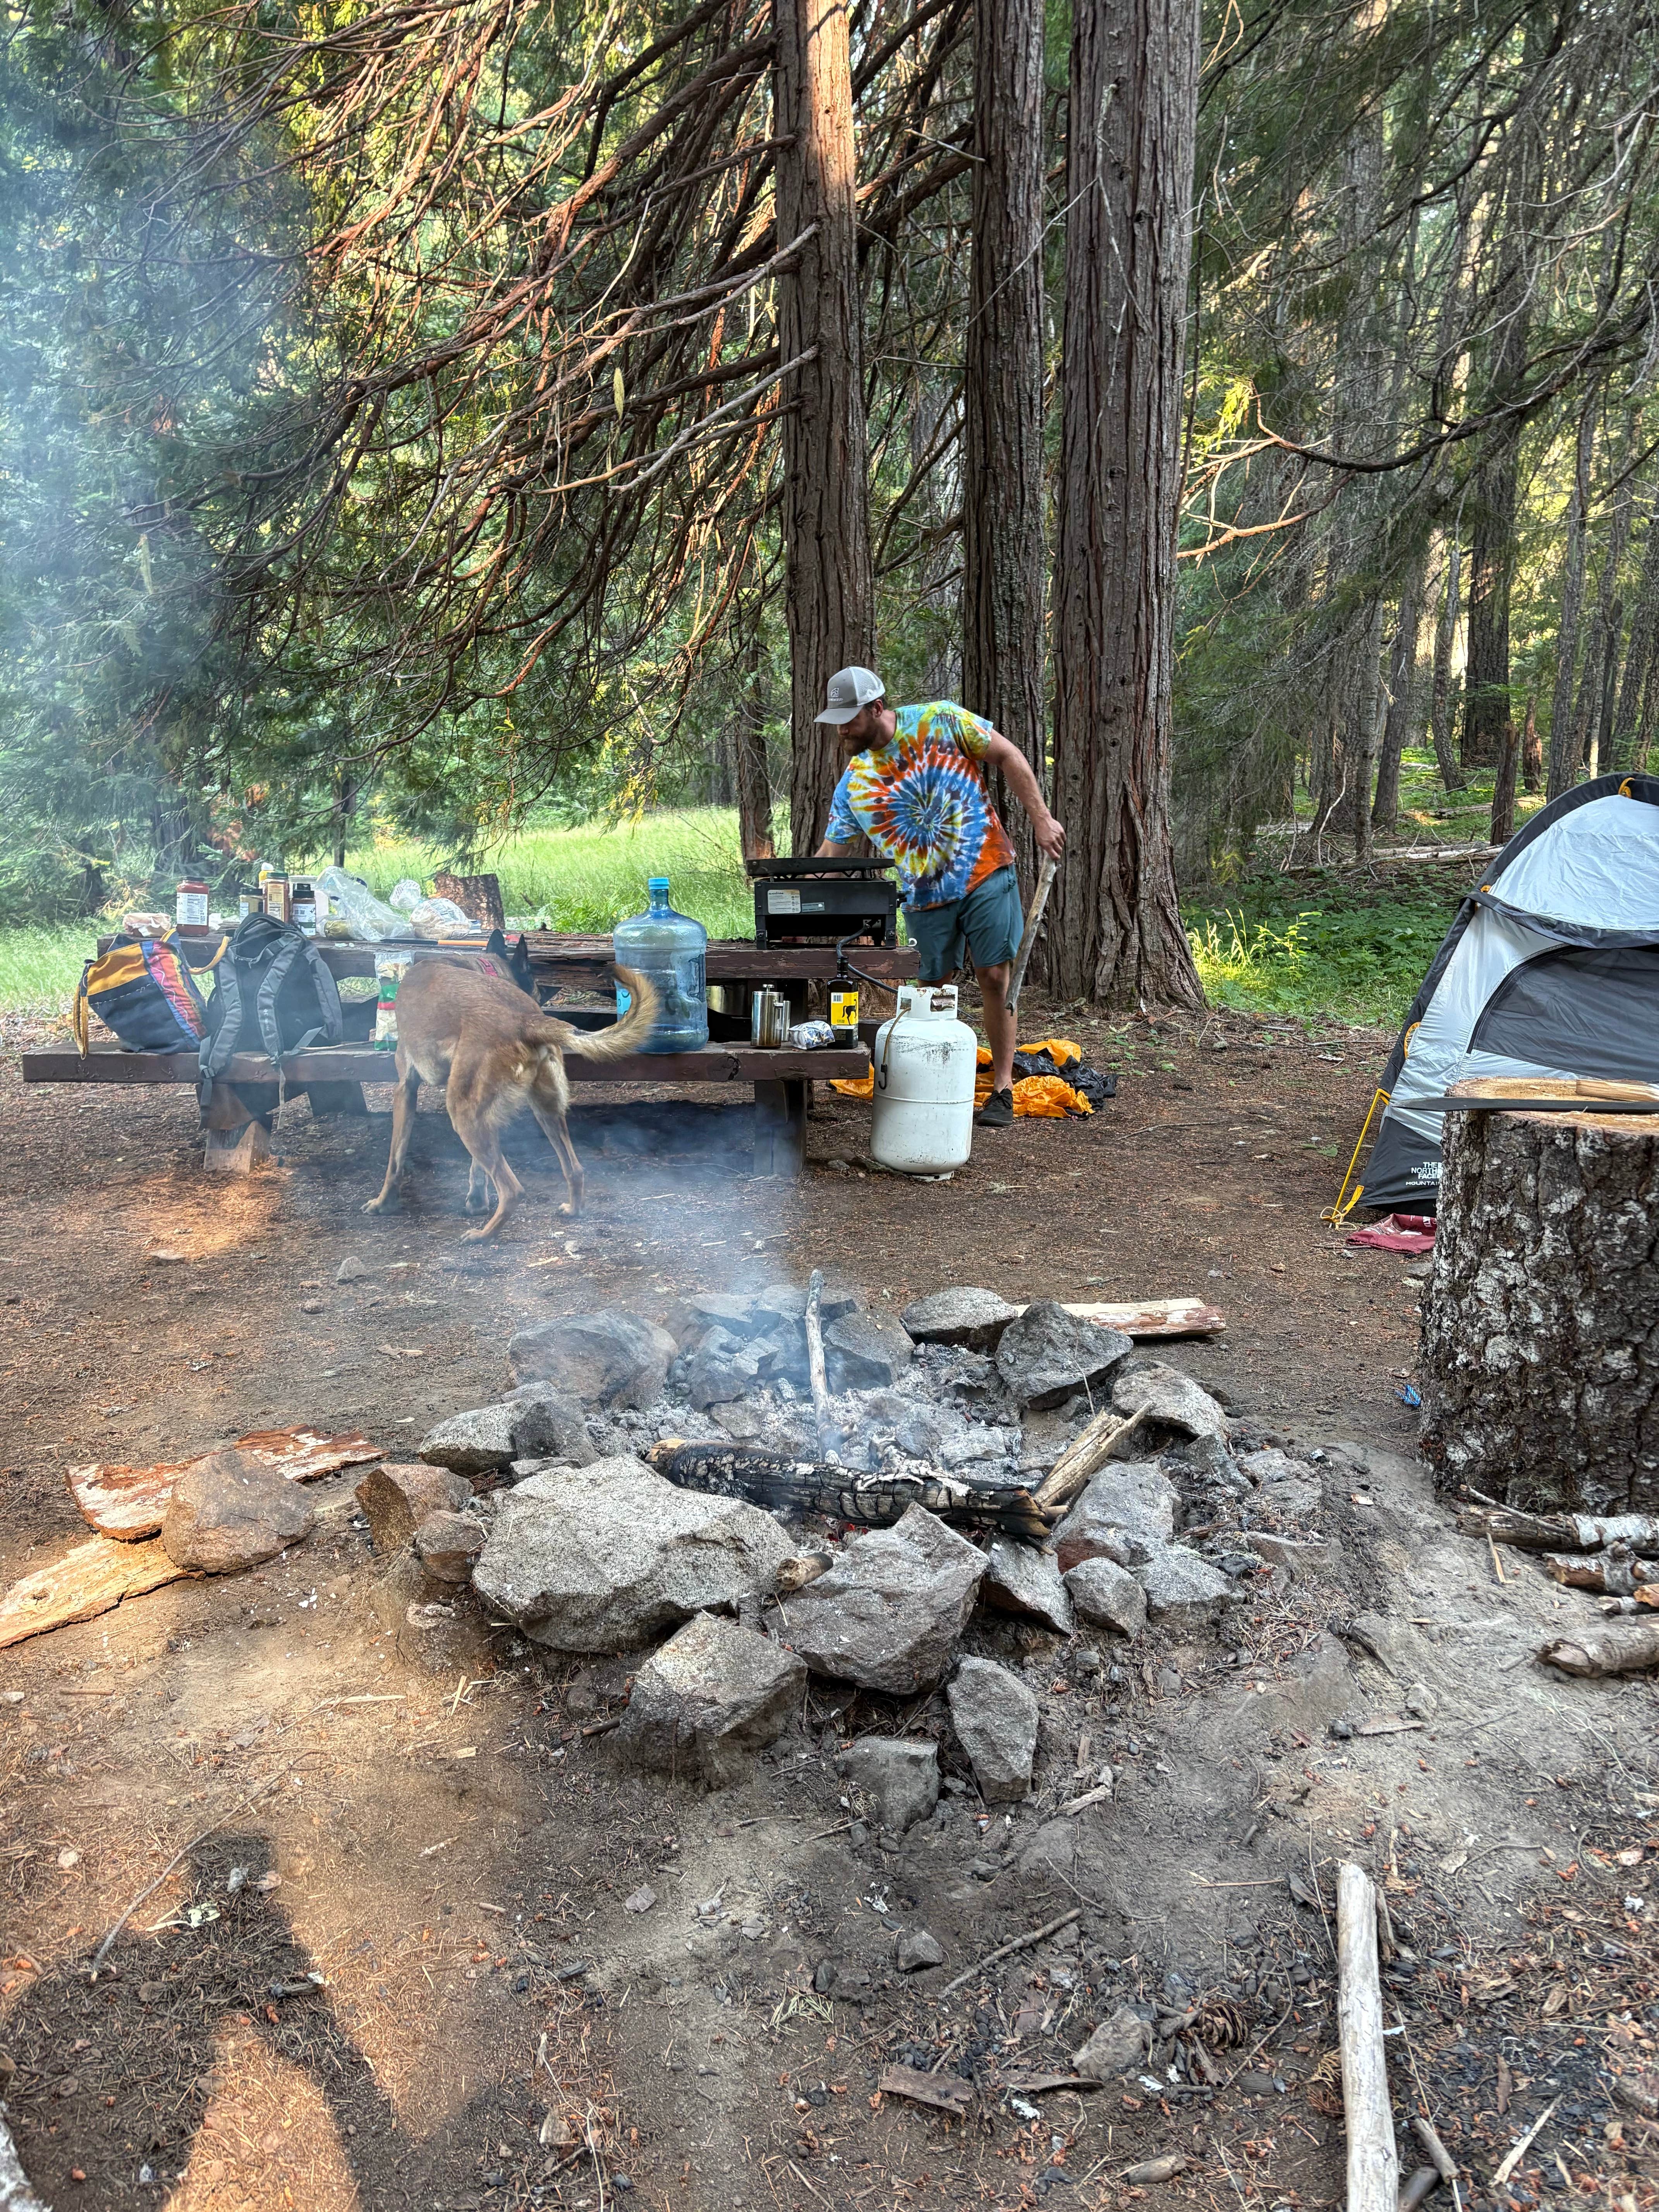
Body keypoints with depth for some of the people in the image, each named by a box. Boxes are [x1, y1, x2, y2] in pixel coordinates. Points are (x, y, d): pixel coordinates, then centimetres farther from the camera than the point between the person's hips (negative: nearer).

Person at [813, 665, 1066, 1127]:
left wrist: (1040, 818, -8)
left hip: (986, 872, -3)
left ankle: (1002, 1089, 7)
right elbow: (831, 855, 2)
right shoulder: (853, 782, 1)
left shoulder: (941, 721, -8)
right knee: (935, 988, 6)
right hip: (926, 894, 3)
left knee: (995, 977, -3)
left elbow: (1007, 756, -4)